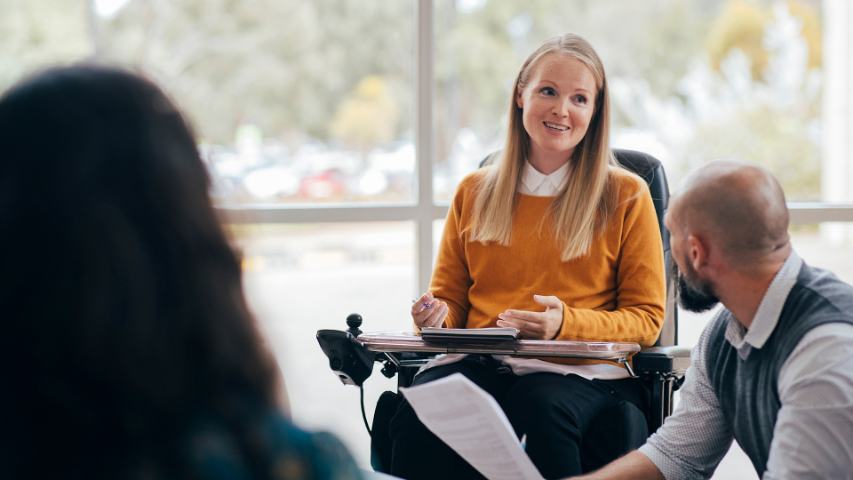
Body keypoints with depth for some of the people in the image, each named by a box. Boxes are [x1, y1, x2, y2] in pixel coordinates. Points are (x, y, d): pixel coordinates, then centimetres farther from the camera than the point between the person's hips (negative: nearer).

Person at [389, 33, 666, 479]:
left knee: (544, 409, -39)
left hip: (580, 371, -2)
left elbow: (646, 318, 6)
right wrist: (436, 315, -2)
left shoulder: (626, 196, 8)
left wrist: (566, 324, -13)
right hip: (480, 363, 2)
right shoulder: (474, 192, 17)